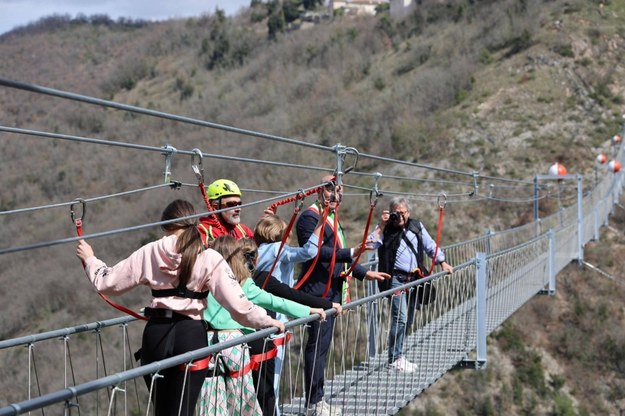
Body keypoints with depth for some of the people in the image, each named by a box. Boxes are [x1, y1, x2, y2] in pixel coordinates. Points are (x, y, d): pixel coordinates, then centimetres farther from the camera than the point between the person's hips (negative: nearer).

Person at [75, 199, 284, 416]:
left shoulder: (150, 252, 2)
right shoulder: (210, 259, -4)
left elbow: (108, 281, 8)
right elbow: (236, 302, -9)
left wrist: (89, 259, 25)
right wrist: (267, 321, 1)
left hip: (156, 333, 2)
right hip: (191, 333, -2)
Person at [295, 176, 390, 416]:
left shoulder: (330, 219, 23)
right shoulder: (310, 218, -10)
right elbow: (318, 250, -24)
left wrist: (365, 273, 25)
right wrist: (351, 252, -29)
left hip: (331, 292, 10)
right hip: (317, 291, -10)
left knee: (322, 346, 12)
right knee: (317, 346, -7)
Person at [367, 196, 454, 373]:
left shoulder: (416, 226, 11)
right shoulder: (385, 229, -2)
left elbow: (430, 246, 18)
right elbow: (371, 244, -18)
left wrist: (442, 262, 10)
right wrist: (381, 225, -17)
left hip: (414, 278, 6)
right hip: (396, 279, -6)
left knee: (408, 320, 10)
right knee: (400, 317, -16)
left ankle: (397, 355, 20)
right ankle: (394, 359, -10)